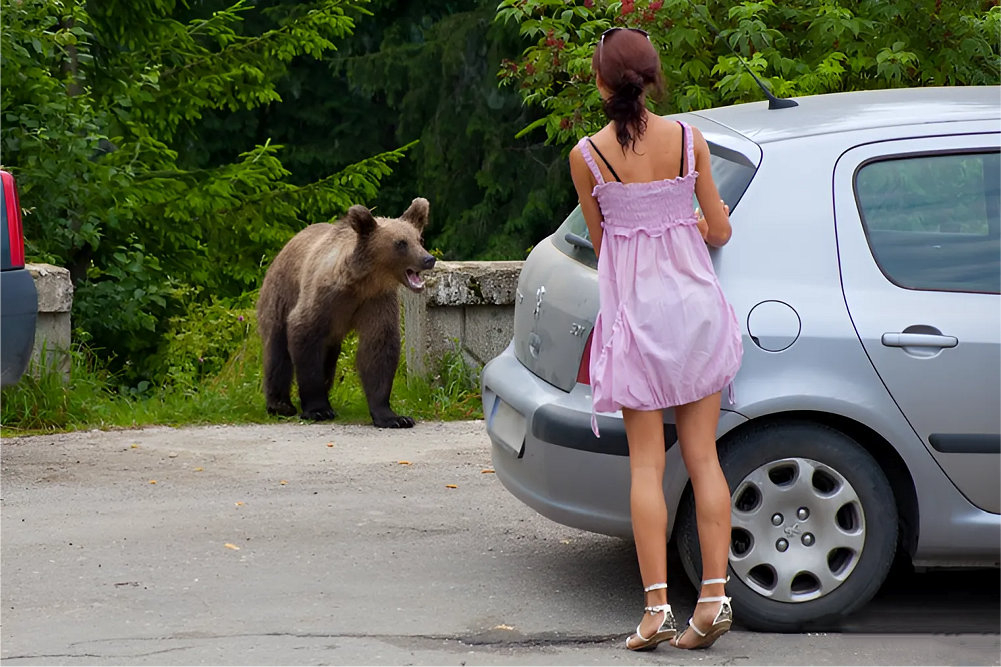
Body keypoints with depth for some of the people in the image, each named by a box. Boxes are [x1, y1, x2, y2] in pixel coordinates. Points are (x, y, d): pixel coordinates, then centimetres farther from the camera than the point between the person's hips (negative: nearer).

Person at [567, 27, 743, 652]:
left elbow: (601, 240, 5)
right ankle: (715, 595, 3)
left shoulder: (588, 155, -8)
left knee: (647, 464, 3)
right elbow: (719, 231, 3)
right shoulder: (689, 139, -3)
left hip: (634, 311, -2)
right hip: (695, 302, 2)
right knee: (703, 455, 7)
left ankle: (657, 607, -2)